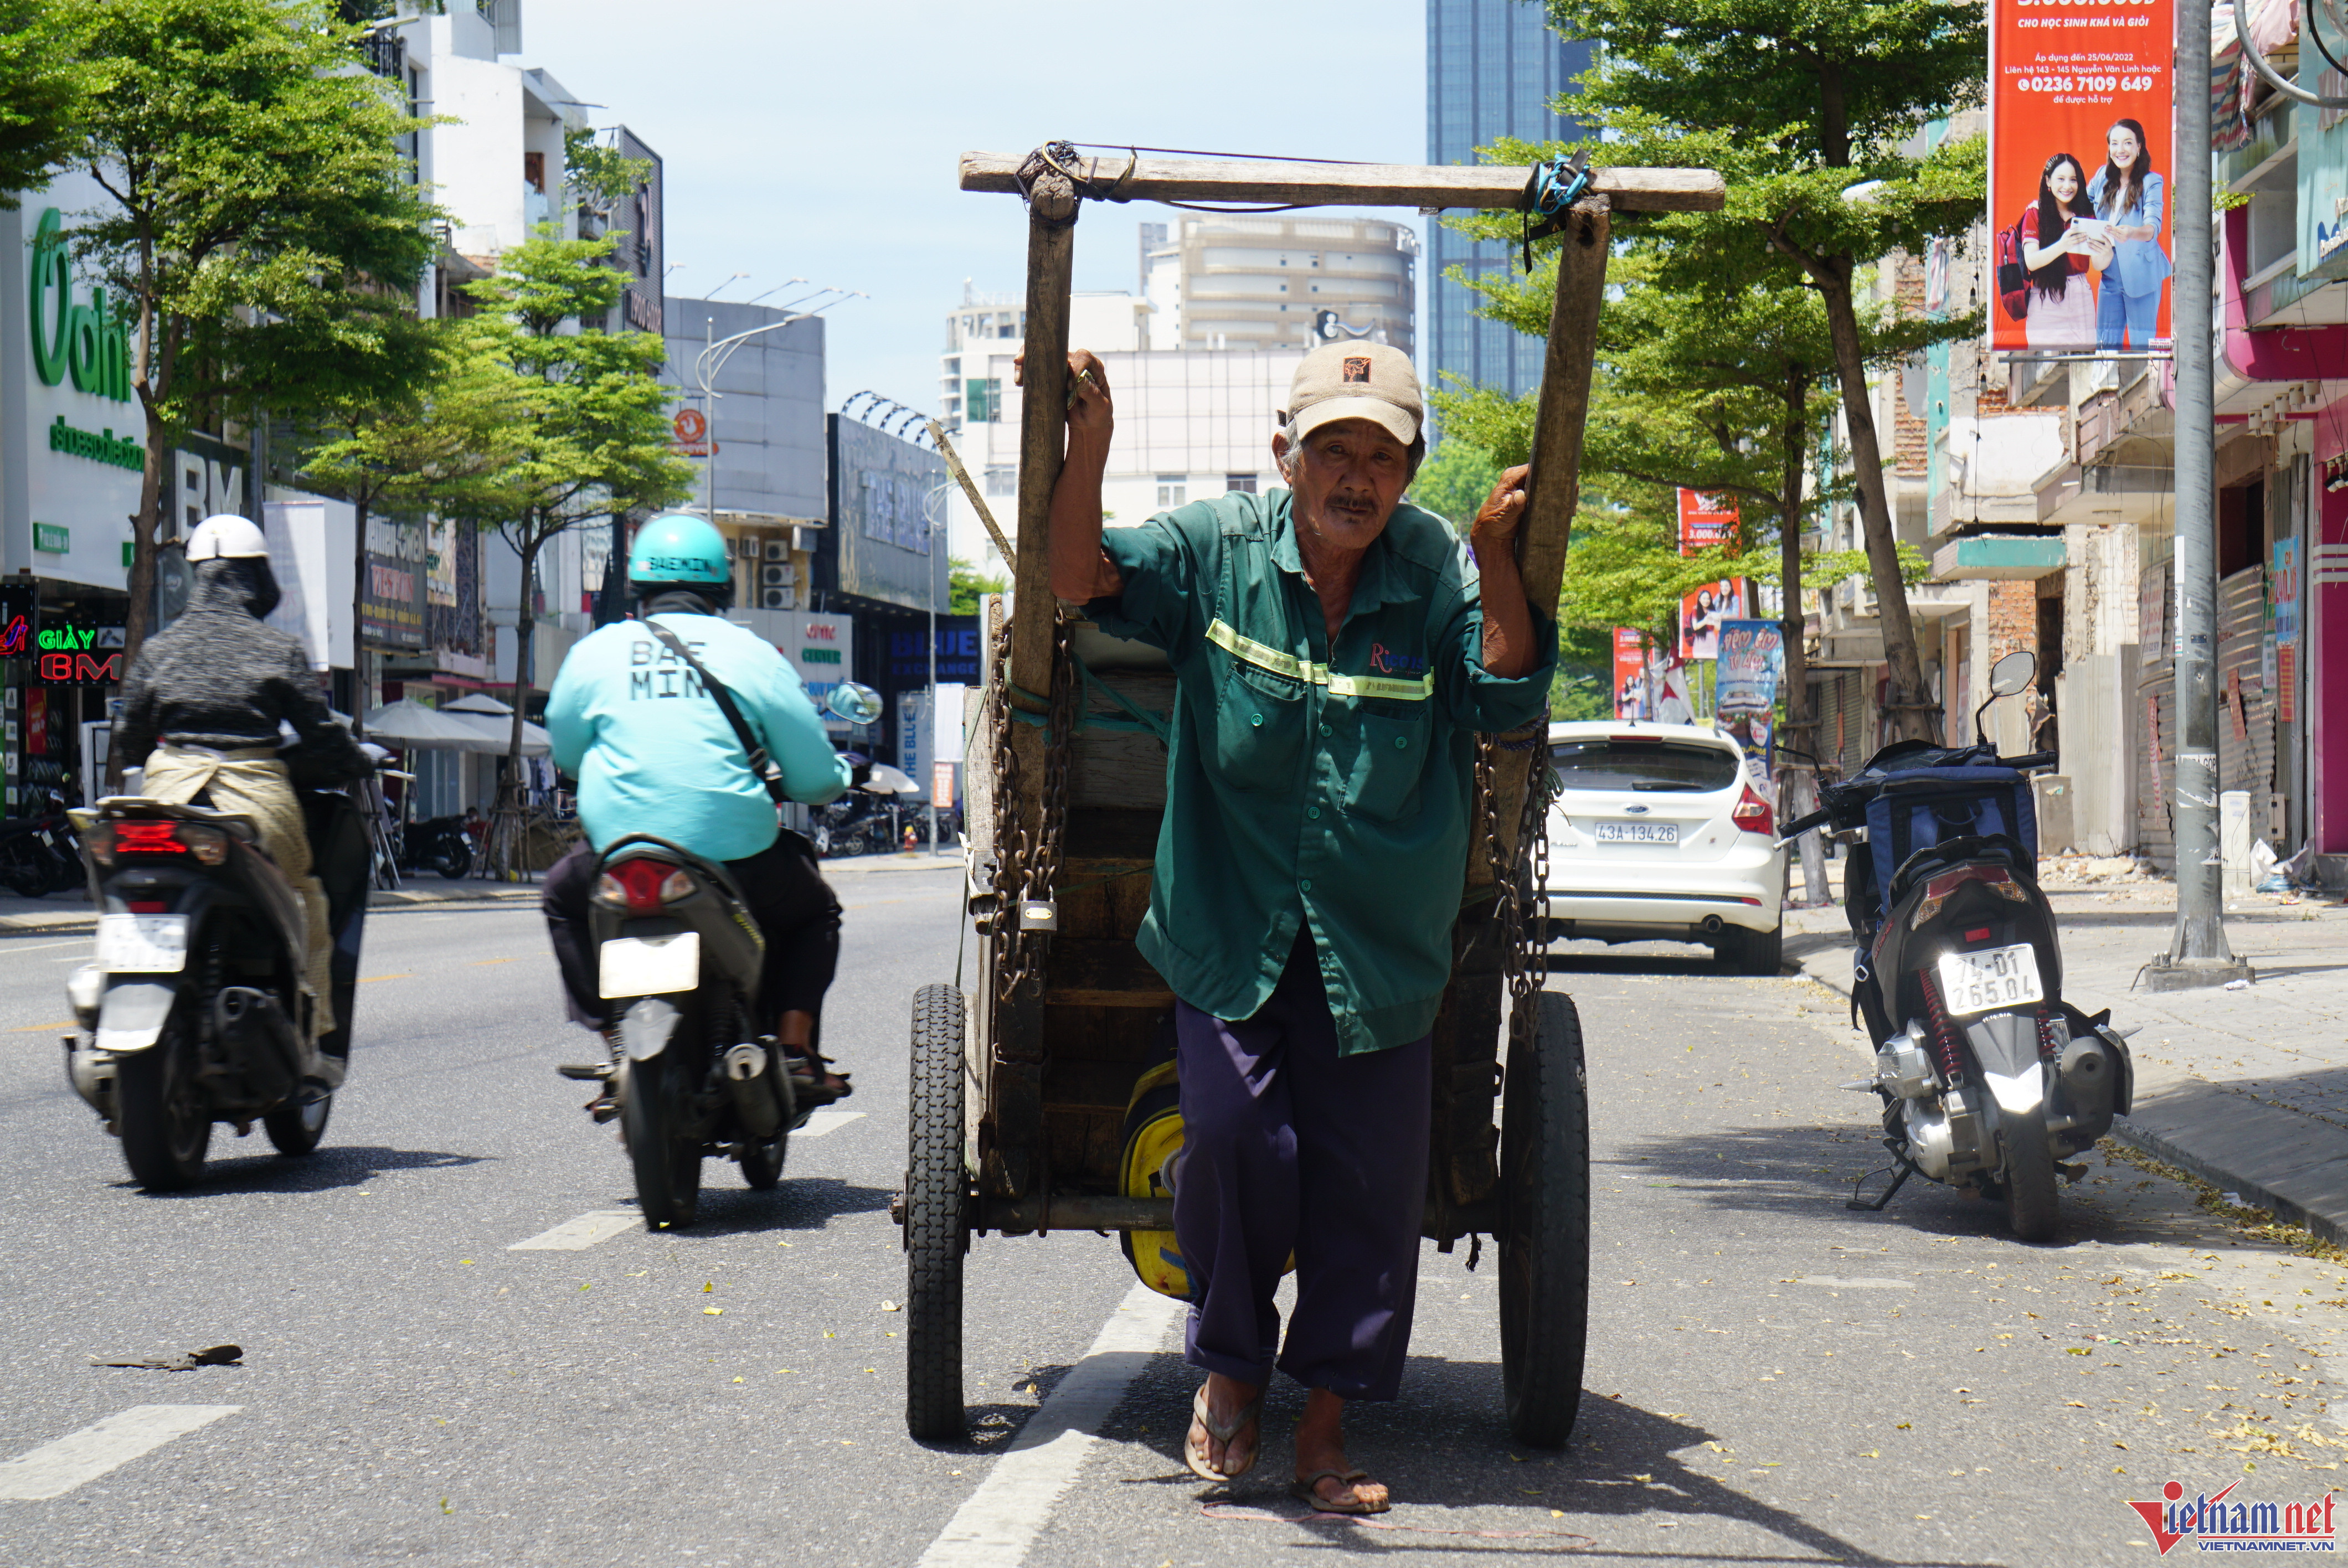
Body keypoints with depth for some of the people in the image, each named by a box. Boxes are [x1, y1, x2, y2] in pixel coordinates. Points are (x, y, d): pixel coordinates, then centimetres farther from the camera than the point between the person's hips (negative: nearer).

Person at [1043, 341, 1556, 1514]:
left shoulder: (1441, 573, -2)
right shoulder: (1215, 551, -2)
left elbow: (1510, 699, -11)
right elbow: (1084, 580, -7)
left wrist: (1498, 560, -23)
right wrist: (1090, 447, -20)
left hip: (1381, 946, 1)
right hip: (1228, 934, -1)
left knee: (1368, 1178, 2)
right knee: (1238, 1141, -16)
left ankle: (1325, 1426, 16)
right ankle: (1229, 1371, 11)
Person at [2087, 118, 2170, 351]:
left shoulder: (2151, 182, -9)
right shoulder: (2103, 177, 5)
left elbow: (2153, 227, -23)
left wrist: (2131, 233, -45)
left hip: (2141, 274, -5)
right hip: (2110, 275, 5)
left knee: (2142, 345, -3)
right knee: (2105, 343, 6)